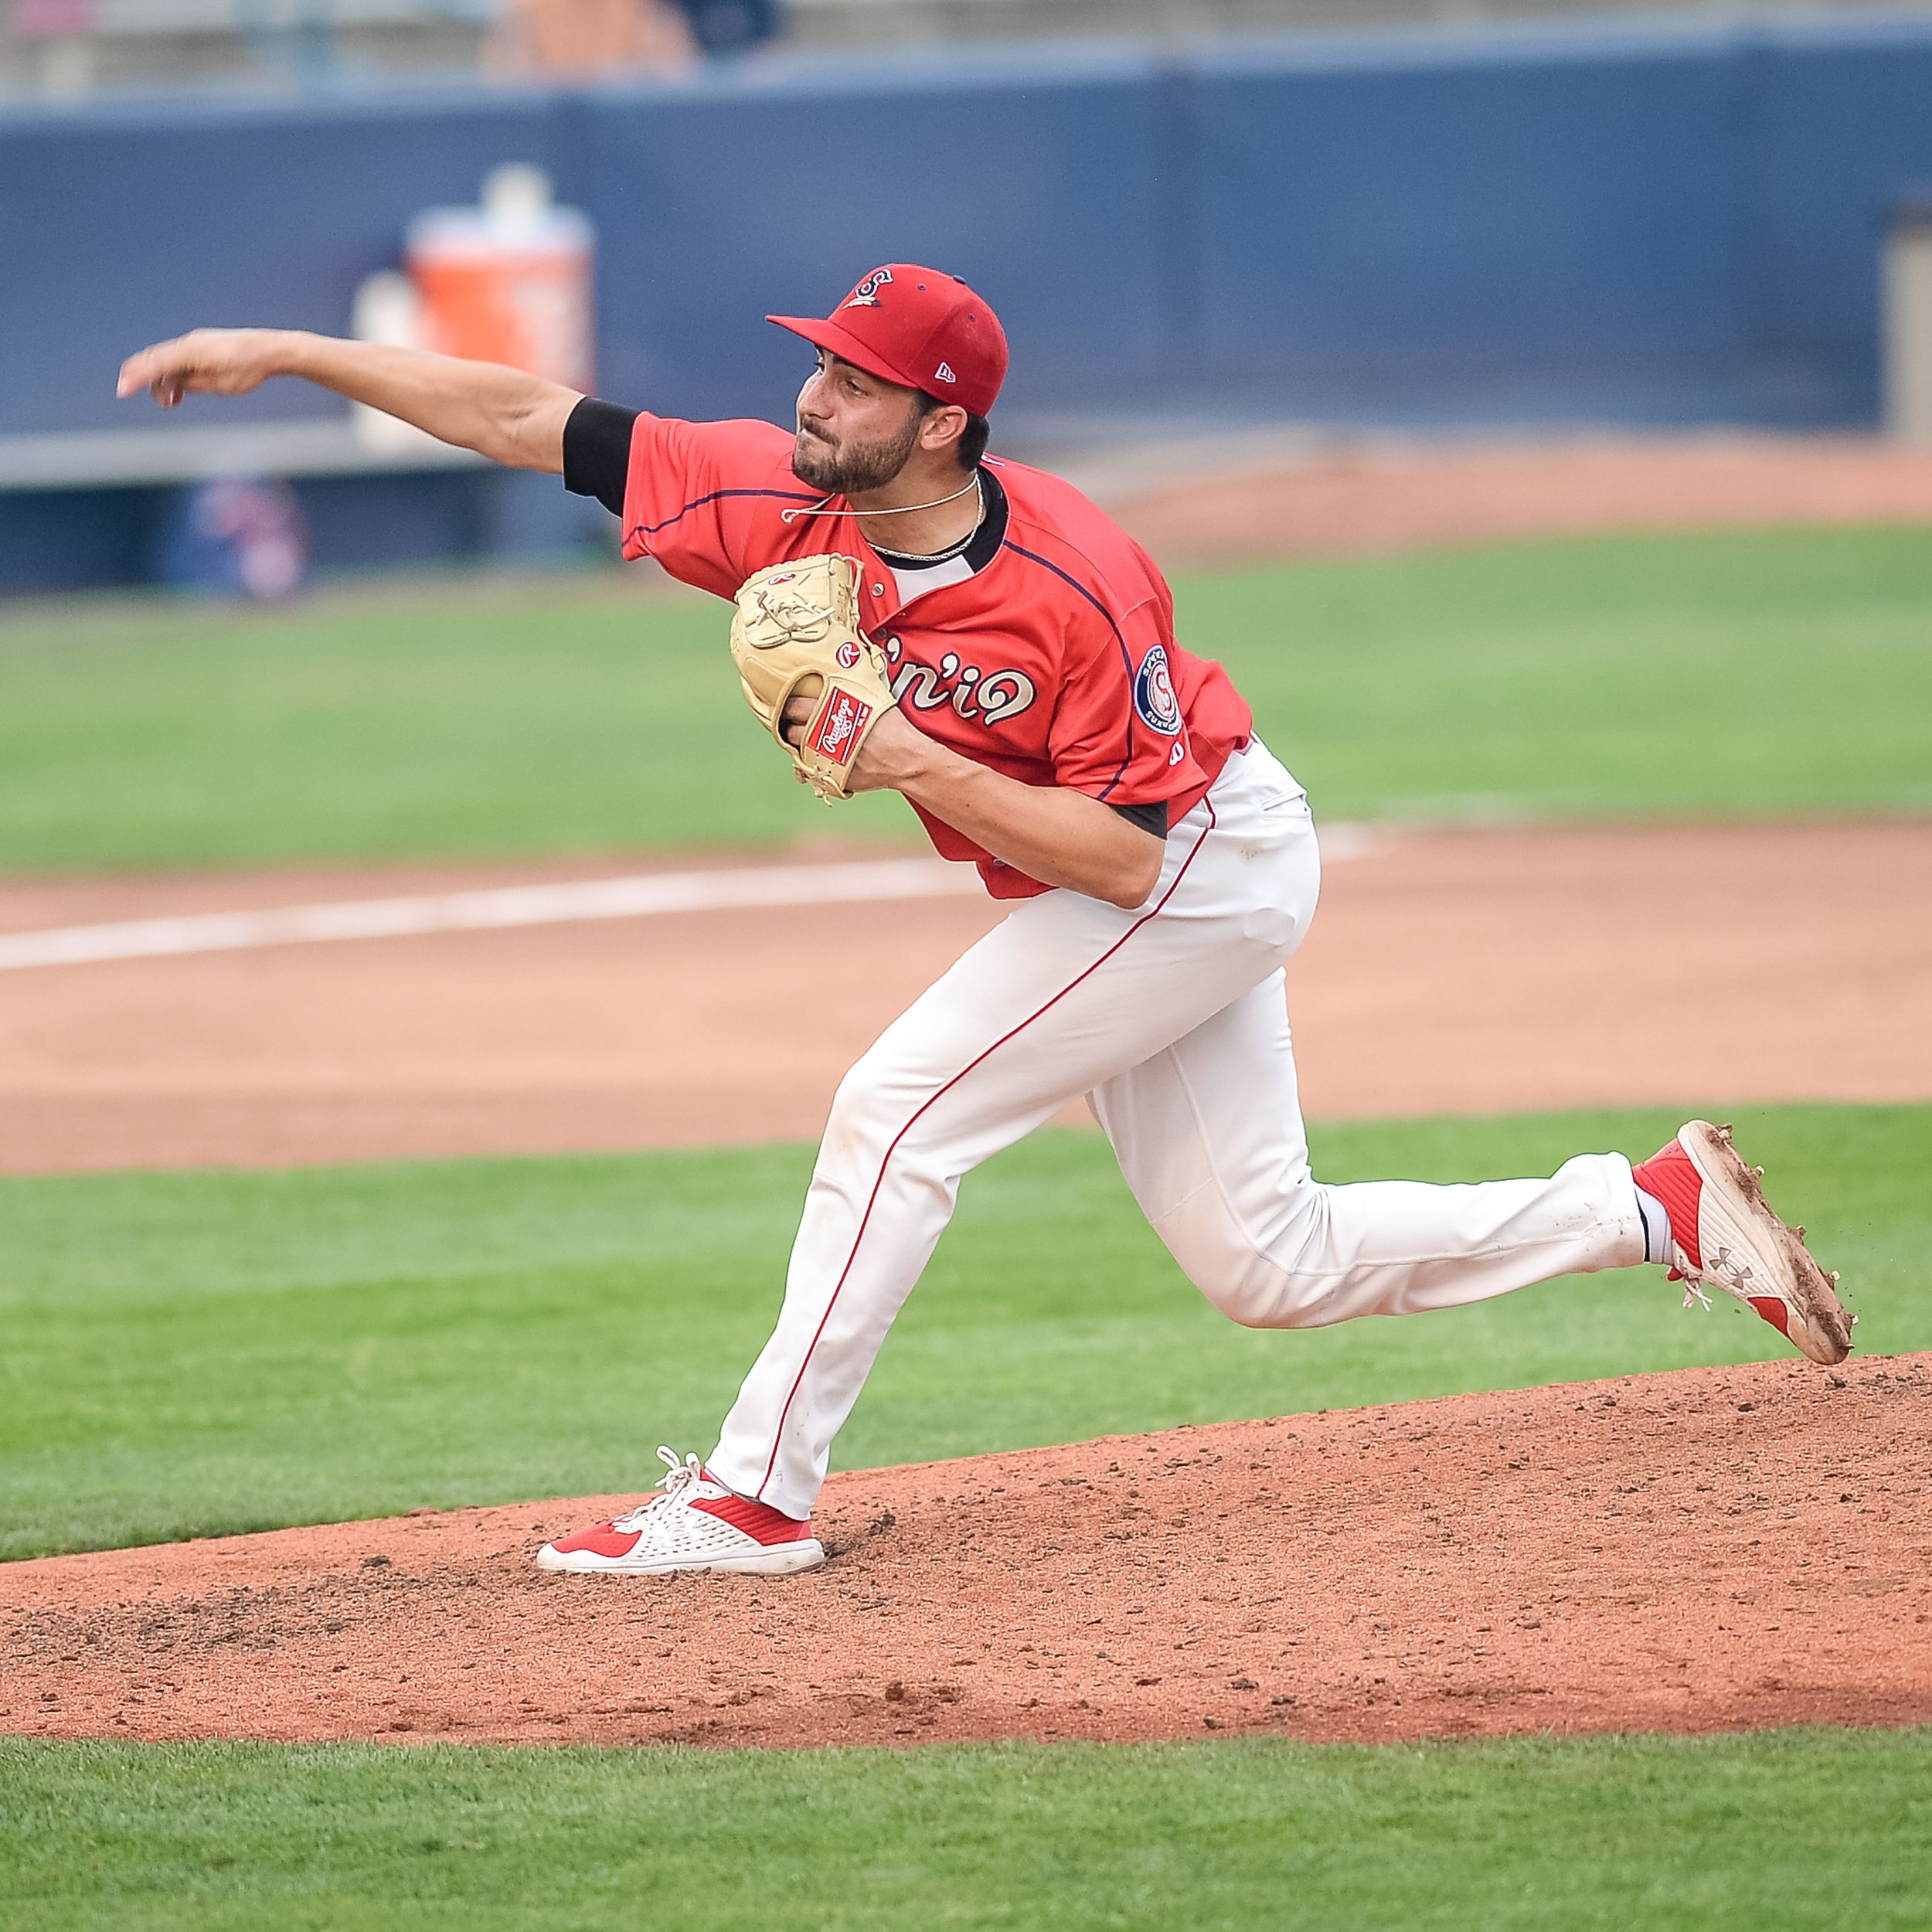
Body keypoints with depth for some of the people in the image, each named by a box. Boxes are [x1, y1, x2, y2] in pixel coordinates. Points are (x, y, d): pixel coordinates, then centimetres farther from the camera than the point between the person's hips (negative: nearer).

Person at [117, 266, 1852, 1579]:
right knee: (1268, 1263, 11)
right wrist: (286, 354, -17)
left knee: (897, 1111, -17)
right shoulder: (785, 506, -13)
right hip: (1135, 892, 8)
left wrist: (921, 765, -35)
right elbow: (530, 421, -12)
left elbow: (1130, 854, -29)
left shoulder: (1077, 589, -31)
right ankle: (1662, 1207, 19)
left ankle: (755, 1498, -13)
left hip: (1207, 861, -8)